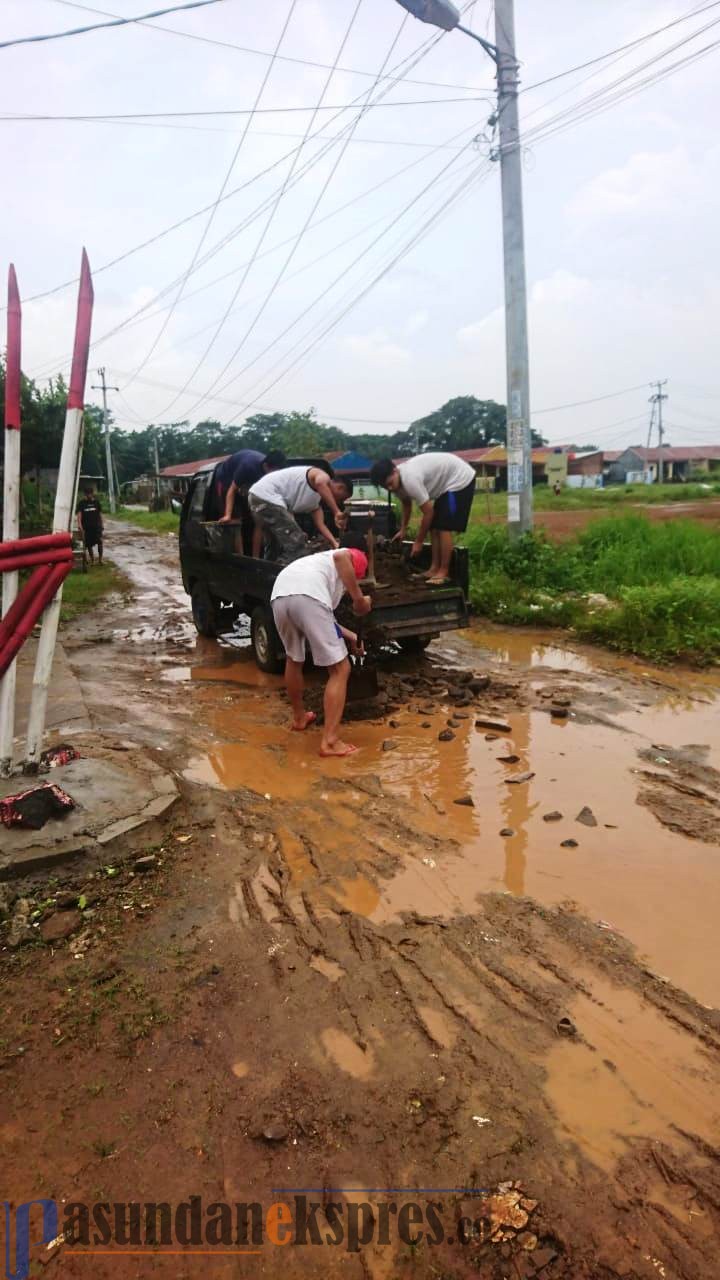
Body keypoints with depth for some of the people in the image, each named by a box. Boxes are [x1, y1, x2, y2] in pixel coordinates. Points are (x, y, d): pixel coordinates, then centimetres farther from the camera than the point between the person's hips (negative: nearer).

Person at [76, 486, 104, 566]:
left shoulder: (96, 502, 9)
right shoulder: (81, 503, 1)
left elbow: (100, 514, 14)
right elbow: (79, 514, -8)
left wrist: (101, 525, 13)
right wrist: (79, 524, -22)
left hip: (96, 526, 0)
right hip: (86, 527, 0)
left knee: (100, 541, -15)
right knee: (89, 544, 6)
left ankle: (100, 559, -11)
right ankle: (92, 560, 19)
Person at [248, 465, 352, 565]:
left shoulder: (316, 501, 23)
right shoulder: (322, 475, -3)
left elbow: (320, 524, 13)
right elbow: (321, 483, -28)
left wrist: (335, 544, -1)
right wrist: (337, 512, -34)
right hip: (267, 496, -11)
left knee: (283, 545, 23)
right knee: (298, 547, -10)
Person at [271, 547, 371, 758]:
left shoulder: (321, 561, 44)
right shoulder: (350, 557, 27)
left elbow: (322, 616, 39)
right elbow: (341, 557, -1)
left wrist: (349, 636, 44)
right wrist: (359, 599, 4)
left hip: (279, 595, 7)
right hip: (307, 596, -7)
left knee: (293, 660, 32)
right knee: (340, 670, 3)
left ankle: (299, 717, 48)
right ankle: (330, 741, -2)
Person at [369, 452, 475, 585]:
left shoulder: (410, 480, -33)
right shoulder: (399, 480, -3)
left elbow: (428, 512, -24)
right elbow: (406, 504, 19)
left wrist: (418, 541, -15)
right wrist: (403, 529, 20)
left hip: (460, 479, -10)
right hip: (447, 481, 10)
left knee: (444, 527, -13)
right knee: (435, 526, 8)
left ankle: (443, 572, -8)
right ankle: (434, 568, 11)